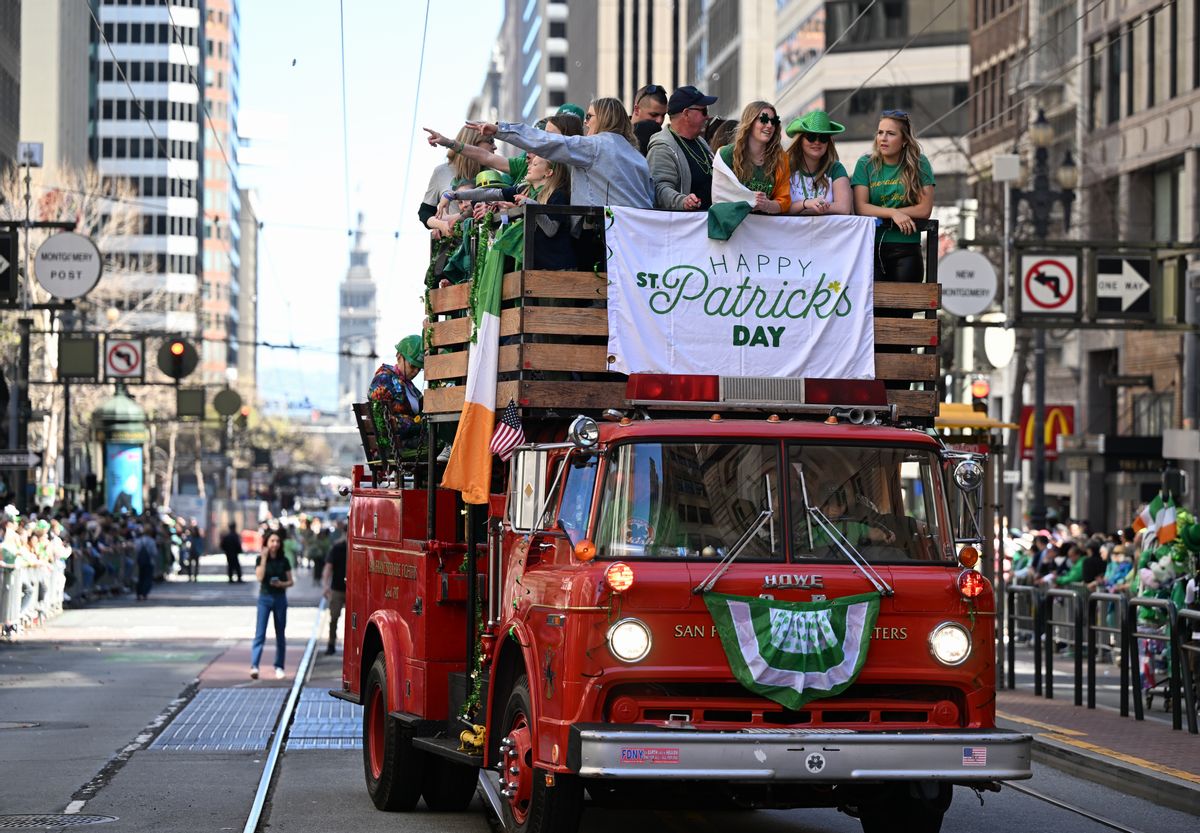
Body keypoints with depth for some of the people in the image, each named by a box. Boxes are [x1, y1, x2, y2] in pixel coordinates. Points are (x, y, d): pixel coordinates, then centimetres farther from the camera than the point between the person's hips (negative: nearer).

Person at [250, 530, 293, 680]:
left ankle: (279, 667, 17)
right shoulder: (260, 559, -2)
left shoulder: (283, 561, 3)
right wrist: (264, 558, -19)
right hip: (265, 598, -2)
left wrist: (282, 584, -15)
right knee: (260, 633, -12)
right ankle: (254, 666, -21)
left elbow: (290, 581, 7)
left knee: (280, 635, 8)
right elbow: (259, 577, -17)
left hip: (280, 598, 2)